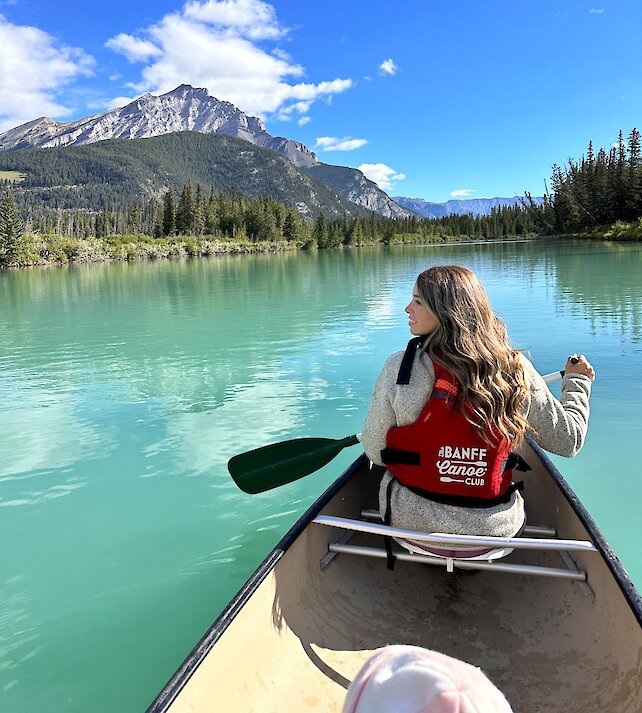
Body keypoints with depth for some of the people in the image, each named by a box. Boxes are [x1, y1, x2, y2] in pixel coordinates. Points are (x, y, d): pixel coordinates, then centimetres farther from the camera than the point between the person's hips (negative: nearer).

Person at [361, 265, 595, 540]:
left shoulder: (399, 369, -18)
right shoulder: (516, 370, -12)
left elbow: (374, 452, -9)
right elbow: (568, 440, 0)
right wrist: (578, 382, 18)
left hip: (411, 522, -1)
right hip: (496, 529, 2)